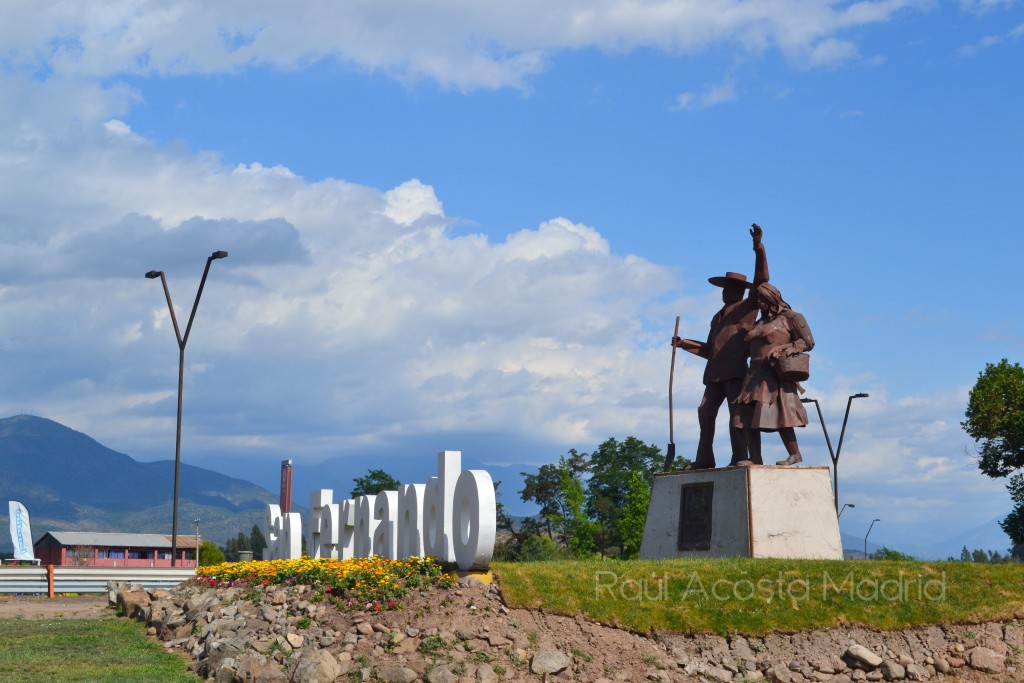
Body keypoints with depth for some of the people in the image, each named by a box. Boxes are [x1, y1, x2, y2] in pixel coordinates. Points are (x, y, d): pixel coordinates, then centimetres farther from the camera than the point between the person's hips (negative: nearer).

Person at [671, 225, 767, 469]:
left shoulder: (748, 307, 8)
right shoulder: (718, 317, 29)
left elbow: (762, 279, -6)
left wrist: (758, 247, -15)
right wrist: (684, 344, 17)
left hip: (736, 370, -8)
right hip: (715, 373, 8)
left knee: (737, 411, -15)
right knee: (706, 413, 3)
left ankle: (741, 457, -20)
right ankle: (704, 460, 7)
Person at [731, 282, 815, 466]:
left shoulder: (788, 317, 4)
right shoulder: (760, 324, 24)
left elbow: (807, 342, -2)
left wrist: (783, 350, -12)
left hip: (776, 374, -7)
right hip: (756, 376, 7)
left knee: (778, 416, -16)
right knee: (746, 419, -5)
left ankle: (795, 454, -6)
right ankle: (755, 460, -6)